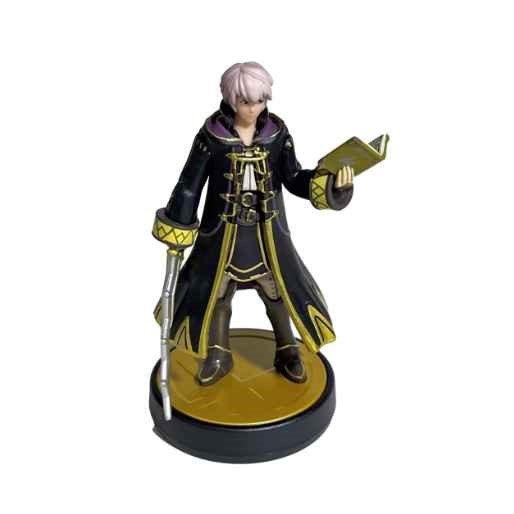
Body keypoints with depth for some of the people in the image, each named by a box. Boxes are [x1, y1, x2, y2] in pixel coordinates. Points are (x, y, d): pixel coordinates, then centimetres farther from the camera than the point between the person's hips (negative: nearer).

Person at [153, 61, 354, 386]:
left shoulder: (277, 133, -7)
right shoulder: (211, 135, -12)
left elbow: (294, 179, -8)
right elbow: (190, 185, -6)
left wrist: (330, 184, -27)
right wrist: (176, 231, -4)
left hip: (268, 232, 1)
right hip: (223, 232, 0)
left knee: (281, 291, 10)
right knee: (214, 294, 11)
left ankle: (287, 353, 35)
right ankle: (219, 357, 34)